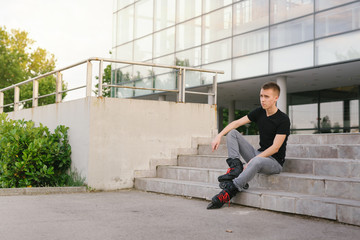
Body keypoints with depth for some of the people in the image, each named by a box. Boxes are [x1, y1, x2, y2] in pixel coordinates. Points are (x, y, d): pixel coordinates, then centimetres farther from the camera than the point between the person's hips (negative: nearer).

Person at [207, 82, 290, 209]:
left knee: (257, 162, -43)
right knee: (232, 133, -1)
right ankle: (236, 167, -19)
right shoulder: (259, 112, 5)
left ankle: (228, 192, -38)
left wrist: (252, 161, -25)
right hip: (259, 154, 7)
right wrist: (219, 135, -11)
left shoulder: (283, 120, -15)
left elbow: (275, 148, -20)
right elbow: (236, 123, 4)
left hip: (275, 161, -7)